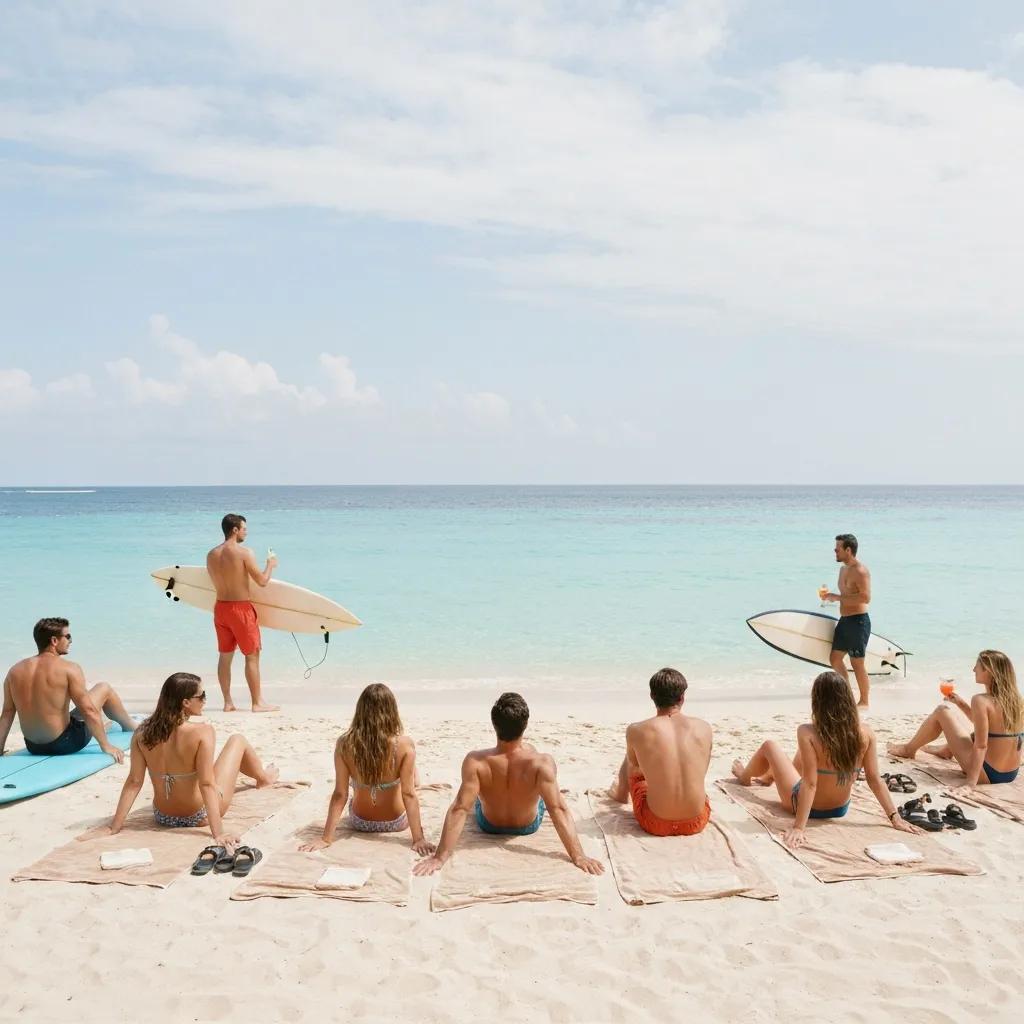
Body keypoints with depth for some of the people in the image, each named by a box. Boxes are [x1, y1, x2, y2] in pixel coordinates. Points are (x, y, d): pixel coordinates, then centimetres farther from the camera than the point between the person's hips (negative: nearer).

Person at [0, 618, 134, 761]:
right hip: (64, 744, -6)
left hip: (33, 748, 6)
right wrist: (106, 746, -12)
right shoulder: (69, 669, -15)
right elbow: (88, 711, -18)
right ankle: (132, 728, 35)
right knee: (104, 688, 13)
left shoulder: (15, 671, 0)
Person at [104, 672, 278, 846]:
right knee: (238, 740, 14)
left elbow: (134, 781, -12)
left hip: (162, 818, 5)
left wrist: (116, 825, -5)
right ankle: (263, 777, 45)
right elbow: (206, 784, -28)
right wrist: (218, 833, -26)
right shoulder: (202, 731, -27)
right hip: (198, 817, -4)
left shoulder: (142, 733, -13)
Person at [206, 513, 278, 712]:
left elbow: (218, 582, 13)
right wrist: (270, 564, 4)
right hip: (241, 608, -6)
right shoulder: (245, 552, -15)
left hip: (220, 607, 6)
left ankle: (228, 702, 17)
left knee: (225, 655, 12)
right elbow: (262, 581, -14)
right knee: (252, 655, 3)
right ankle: (258, 702, 7)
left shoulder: (211, 555, 4)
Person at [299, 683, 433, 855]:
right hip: (396, 822, -2)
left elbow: (339, 794, -19)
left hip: (360, 822, 2)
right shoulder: (404, 745, -27)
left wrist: (326, 838, -12)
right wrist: (418, 839, -18)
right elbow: (409, 794, -25)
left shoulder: (344, 744, -22)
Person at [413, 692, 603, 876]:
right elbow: (559, 810, -38)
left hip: (489, 826, 0)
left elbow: (459, 810, -35)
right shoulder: (542, 763, -38)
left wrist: (439, 858, -29)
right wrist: (578, 856, -31)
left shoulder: (475, 761, -36)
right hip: (529, 827, 0)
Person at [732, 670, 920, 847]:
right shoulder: (865, 732, -18)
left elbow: (810, 784, -30)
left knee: (769, 746, 19)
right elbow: (874, 779, -15)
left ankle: (745, 777, 52)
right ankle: (769, 778, 59)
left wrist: (798, 828, -28)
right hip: (840, 809, 5)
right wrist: (895, 817, -5)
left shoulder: (808, 733, -30)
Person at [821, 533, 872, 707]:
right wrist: (831, 597, 7)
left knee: (857, 663, -1)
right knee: (835, 658, 12)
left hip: (858, 621, -10)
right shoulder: (844, 569, 14)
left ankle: (864, 701, 12)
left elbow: (865, 598, -25)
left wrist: (837, 597, -22)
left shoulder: (860, 571, -16)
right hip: (844, 620, 10)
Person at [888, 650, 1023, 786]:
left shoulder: (980, 700, -20)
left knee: (943, 710, 4)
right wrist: (961, 703, 17)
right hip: (1011, 774, 7)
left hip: (988, 774, -7)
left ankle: (909, 749, 25)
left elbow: (981, 745, -24)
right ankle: (947, 749, 51)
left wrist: (970, 784, -24)